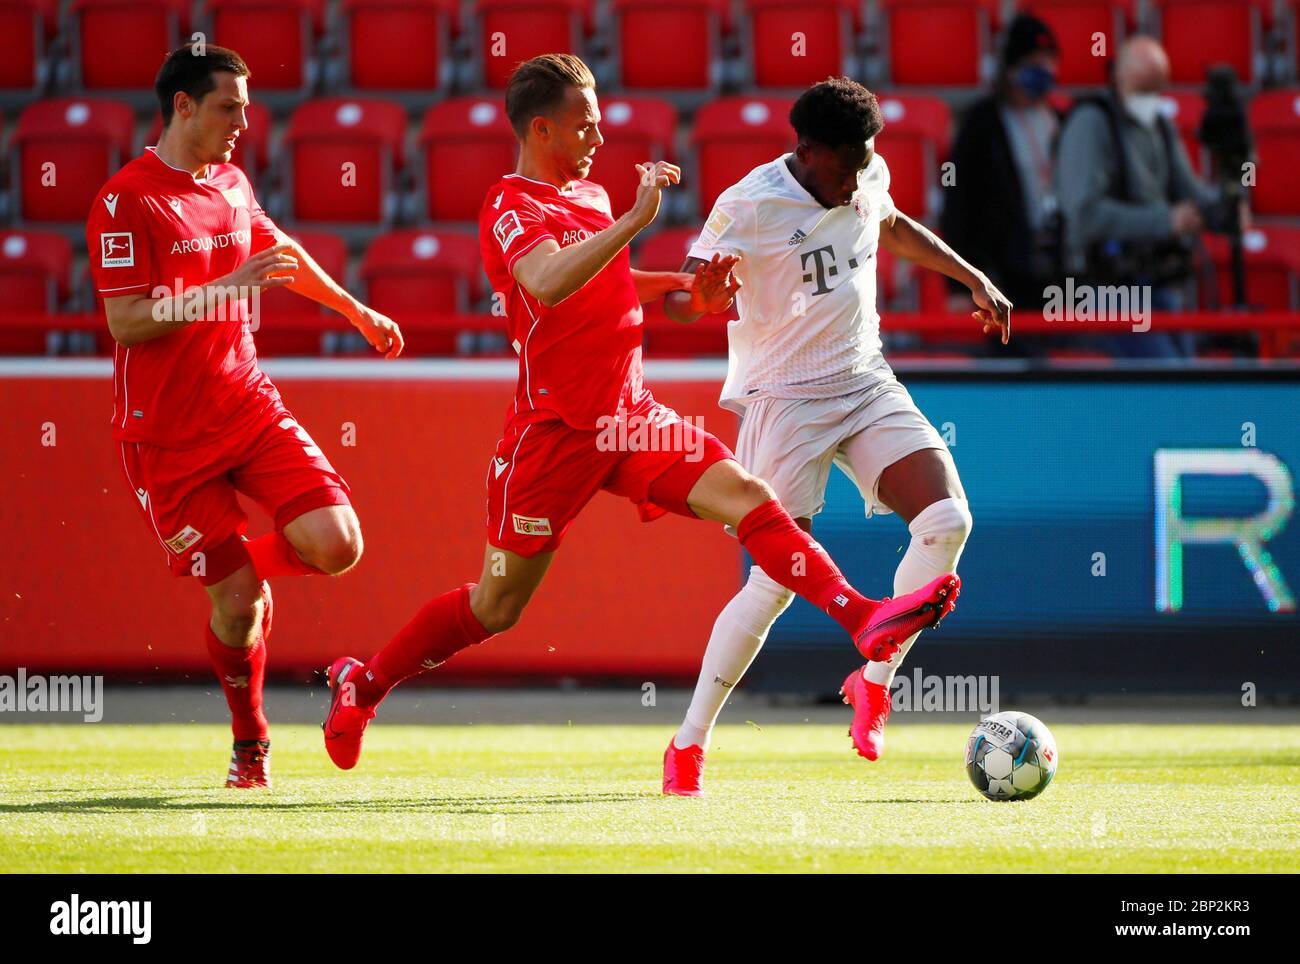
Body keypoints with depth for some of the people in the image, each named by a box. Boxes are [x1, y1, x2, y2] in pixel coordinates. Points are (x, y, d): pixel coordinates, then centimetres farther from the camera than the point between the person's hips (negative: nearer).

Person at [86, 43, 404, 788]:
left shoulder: (233, 186, 10)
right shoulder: (128, 202, -12)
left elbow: (279, 253, 31)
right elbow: (126, 322, -20)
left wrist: (359, 313, 43)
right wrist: (227, 288, -25)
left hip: (249, 405, 6)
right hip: (169, 434, -6)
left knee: (337, 545, -13)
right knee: (238, 602, -7)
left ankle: (242, 565, 21)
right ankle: (249, 742, 18)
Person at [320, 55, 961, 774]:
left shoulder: (590, 194, 12)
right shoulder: (511, 209, -14)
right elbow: (548, 283, -36)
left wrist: (684, 288, 15)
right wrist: (636, 219, -36)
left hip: (627, 415, 7)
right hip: (555, 430, -7)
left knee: (746, 496, -15)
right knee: (495, 608, 2)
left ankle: (864, 619, -27)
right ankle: (364, 683, 21)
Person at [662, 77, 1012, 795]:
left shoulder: (869, 177, 2)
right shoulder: (751, 205, -17)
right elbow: (676, 300, -18)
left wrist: (974, 278, 25)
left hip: (866, 383, 6)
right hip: (784, 399, -6)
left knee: (947, 520, -15)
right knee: (779, 579, -13)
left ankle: (873, 683, 3)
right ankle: (689, 744, 1)